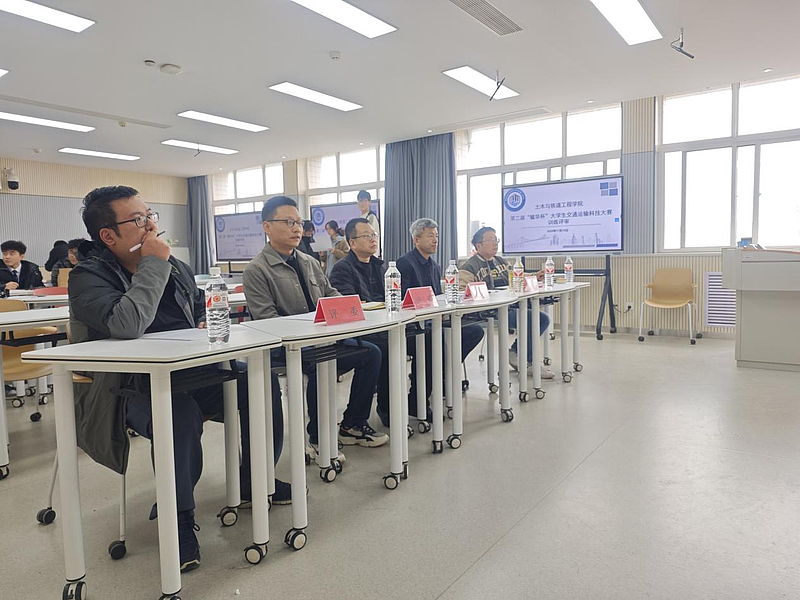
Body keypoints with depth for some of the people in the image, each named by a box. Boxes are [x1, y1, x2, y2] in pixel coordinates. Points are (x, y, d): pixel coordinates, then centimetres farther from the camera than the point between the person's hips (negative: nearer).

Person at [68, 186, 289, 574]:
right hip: (129, 390, -6)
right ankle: (177, 516, -16)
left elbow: (203, 305, 28)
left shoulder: (174, 266, 13)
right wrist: (153, 265, -19)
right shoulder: (89, 277, -8)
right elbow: (126, 326, -29)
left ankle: (254, 482, 9)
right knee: (179, 412, -39)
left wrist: (207, 322, 5)